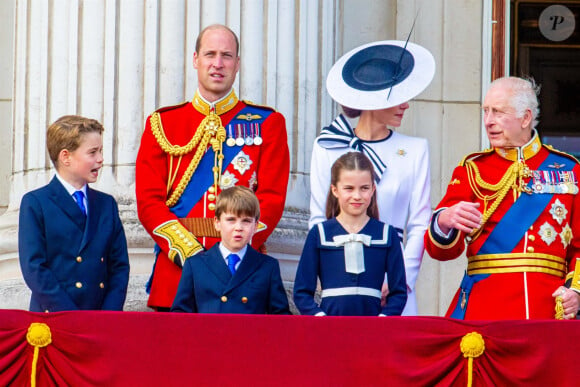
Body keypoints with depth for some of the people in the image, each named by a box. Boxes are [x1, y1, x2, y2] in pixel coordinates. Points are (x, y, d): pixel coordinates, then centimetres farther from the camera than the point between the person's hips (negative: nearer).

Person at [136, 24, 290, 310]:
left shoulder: (267, 123, 9)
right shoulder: (162, 124, 12)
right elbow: (149, 201, 4)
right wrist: (188, 252, -10)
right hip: (175, 269, 1)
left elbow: (272, 199, 1)